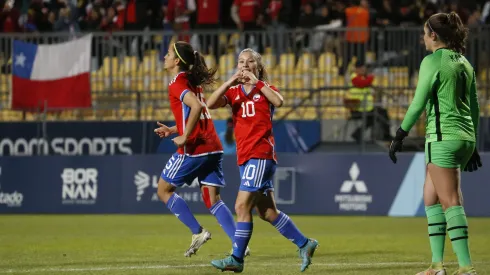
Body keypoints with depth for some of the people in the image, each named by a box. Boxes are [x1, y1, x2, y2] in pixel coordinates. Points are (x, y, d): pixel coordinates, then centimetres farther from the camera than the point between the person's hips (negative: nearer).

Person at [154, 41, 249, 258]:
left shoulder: (177, 84, -10)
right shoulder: (193, 82, 18)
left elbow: (196, 107, -28)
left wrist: (185, 137, -21)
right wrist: (172, 130, 22)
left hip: (194, 149, -8)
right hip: (213, 148, 8)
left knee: (164, 190, 9)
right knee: (212, 199, 6)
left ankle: (197, 232, 3)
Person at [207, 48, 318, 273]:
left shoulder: (265, 88, 4)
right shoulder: (233, 92, 14)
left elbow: (278, 101, -19)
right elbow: (211, 104, -5)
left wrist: (257, 83, -18)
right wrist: (231, 82, -13)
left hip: (261, 155, -6)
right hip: (245, 157, 6)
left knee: (242, 206, -13)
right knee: (267, 212, 9)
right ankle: (304, 244, 21)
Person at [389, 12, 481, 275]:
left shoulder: (433, 61, -8)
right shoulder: (464, 63, 15)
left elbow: (419, 102, -12)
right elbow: (474, 107, 18)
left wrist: (400, 135, -6)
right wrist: (472, 144, 23)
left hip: (443, 137, -8)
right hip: (465, 137, 8)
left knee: (451, 202, -9)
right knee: (430, 198, 14)